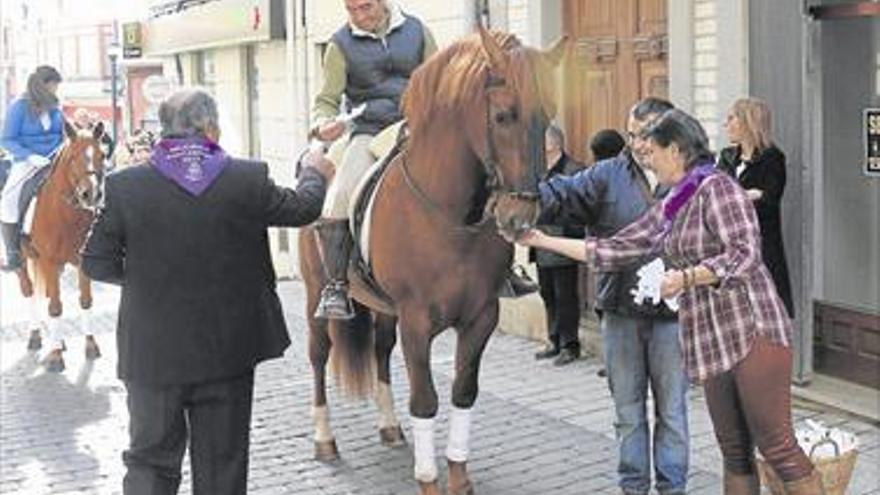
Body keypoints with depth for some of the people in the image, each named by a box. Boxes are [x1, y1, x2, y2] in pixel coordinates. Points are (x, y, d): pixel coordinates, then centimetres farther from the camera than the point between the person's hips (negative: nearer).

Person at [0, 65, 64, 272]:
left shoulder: (54, 107, 5)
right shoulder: (19, 107, -8)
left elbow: (65, 133, 20)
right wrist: (29, 156, -22)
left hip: (54, 160, 4)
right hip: (27, 162, -4)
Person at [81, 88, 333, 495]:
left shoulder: (124, 187, -10)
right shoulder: (249, 180, -11)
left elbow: (97, 264, -4)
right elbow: (302, 208, 7)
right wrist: (314, 172, 28)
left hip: (152, 354, 0)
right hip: (229, 350, 0)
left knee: (149, 462, 14)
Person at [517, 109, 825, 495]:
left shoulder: (717, 188, -8)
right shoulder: (667, 210, 17)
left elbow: (745, 254, -16)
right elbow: (616, 250, 19)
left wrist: (685, 278, -21)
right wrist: (543, 241, 19)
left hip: (753, 332, -8)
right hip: (711, 342, 8)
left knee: (777, 447, -7)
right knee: (735, 452, 12)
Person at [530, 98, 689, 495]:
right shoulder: (608, 175, 1)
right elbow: (560, 195, -10)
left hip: (671, 313, -2)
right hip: (620, 313, 2)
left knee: (671, 409, 9)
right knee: (627, 409, 14)